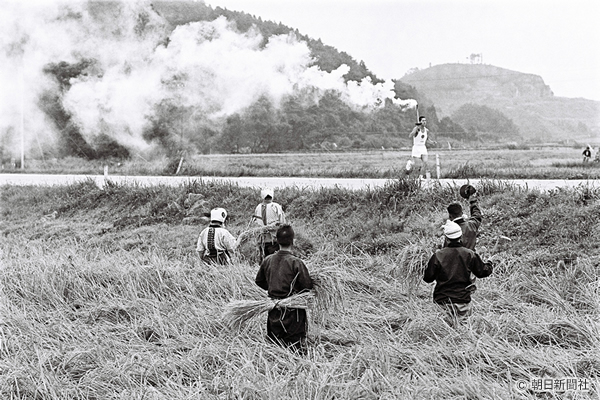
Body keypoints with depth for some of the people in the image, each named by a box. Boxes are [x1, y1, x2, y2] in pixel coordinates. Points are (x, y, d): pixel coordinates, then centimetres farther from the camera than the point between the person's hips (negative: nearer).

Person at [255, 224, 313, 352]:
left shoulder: (267, 260, -1)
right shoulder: (296, 263, -16)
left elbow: (258, 283, 11)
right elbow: (308, 287, -14)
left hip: (273, 312, 5)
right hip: (293, 313, -5)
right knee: (297, 350, 2)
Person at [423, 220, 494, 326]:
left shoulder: (438, 255, -6)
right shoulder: (469, 255, -2)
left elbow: (428, 278, -1)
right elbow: (482, 271, 10)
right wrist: (490, 265, 32)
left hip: (442, 300, -1)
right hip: (463, 300, 1)